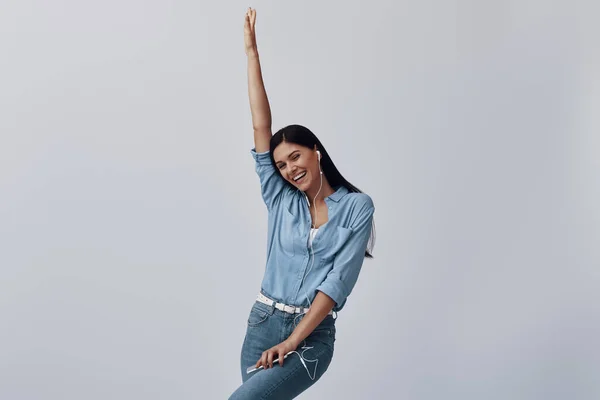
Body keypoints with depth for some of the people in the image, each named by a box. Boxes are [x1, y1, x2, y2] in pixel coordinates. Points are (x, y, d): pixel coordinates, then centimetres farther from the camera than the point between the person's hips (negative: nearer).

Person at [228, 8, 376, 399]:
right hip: (262, 324, 4)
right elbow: (261, 126, 3)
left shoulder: (357, 206, -2)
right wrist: (252, 51, 0)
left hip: (312, 335, -4)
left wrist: (292, 341, -16)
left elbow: (340, 279, -9)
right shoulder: (280, 199, 7)